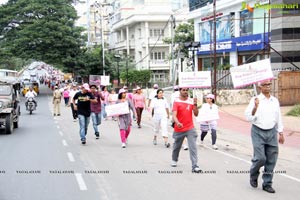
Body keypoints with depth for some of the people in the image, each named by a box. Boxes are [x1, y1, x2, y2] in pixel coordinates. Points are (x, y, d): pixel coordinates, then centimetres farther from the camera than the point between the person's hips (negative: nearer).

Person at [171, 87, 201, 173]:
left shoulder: (191, 101, 1)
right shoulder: (176, 102, -9)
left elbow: (196, 114, 0)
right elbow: (174, 115, -19)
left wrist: (195, 104, -14)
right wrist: (177, 123, -39)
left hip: (190, 128, 1)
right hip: (179, 129, -1)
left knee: (193, 147, -11)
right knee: (177, 146, 18)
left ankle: (194, 166, -13)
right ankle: (174, 160, 45)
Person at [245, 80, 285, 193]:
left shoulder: (275, 101, 10)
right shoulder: (255, 100, -5)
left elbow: (278, 118, 18)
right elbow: (248, 117, -13)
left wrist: (281, 133, 17)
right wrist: (255, 107, -28)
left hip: (271, 132, 4)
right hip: (258, 132, -4)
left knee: (271, 160, 4)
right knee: (260, 158, -10)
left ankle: (267, 184, 17)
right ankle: (253, 176, 19)